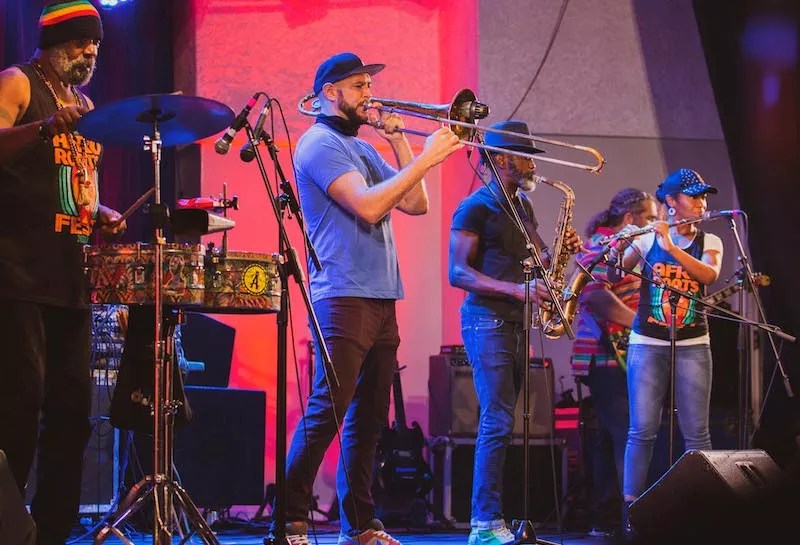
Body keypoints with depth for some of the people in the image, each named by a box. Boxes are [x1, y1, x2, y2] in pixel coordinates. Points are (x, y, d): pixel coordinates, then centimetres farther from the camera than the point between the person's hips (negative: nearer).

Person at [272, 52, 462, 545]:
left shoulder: (364, 148, 21)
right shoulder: (320, 143, -6)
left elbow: (415, 204, 15)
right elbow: (368, 206, -19)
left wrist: (398, 141, 8)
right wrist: (425, 158, -18)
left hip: (382, 298, 9)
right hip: (343, 296, -9)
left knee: (370, 416, 9)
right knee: (327, 412, -13)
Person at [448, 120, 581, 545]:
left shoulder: (523, 206, 18)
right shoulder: (475, 208, -8)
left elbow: (537, 260, 25)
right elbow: (458, 273, -14)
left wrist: (563, 250, 2)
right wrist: (516, 289, -23)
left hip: (515, 323, 8)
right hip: (487, 322, -8)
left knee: (500, 422, 7)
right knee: (498, 422, -14)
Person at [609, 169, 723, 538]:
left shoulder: (709, 242, 8)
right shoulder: (646, 239, 4)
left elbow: (709, 275, -13)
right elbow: (613, 275, -2)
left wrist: (670, 247, -22)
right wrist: (616, 250, -23)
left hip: (692, 346, 1)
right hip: (647, 344, -1)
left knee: (696, 431, -1)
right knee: (642, 430, -4)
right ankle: (630, 508, -1)